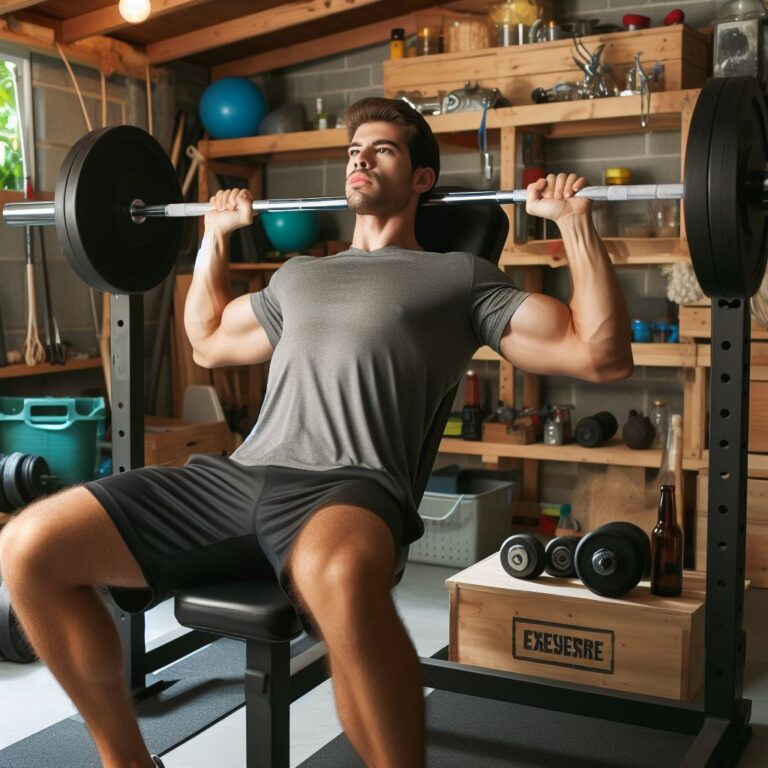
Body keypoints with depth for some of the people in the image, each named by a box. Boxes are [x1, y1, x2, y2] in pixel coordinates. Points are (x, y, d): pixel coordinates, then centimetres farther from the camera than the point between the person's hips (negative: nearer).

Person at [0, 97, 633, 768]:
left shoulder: (459, 275, 14)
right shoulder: (299, 274, 31)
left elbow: (602, 356, 8)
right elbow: (208, 342, 45)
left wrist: (574, 221, 4)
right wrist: (217, 234, 42)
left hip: (348, 484, -6)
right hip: (234, 475, 6)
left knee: (336, 578, -45)